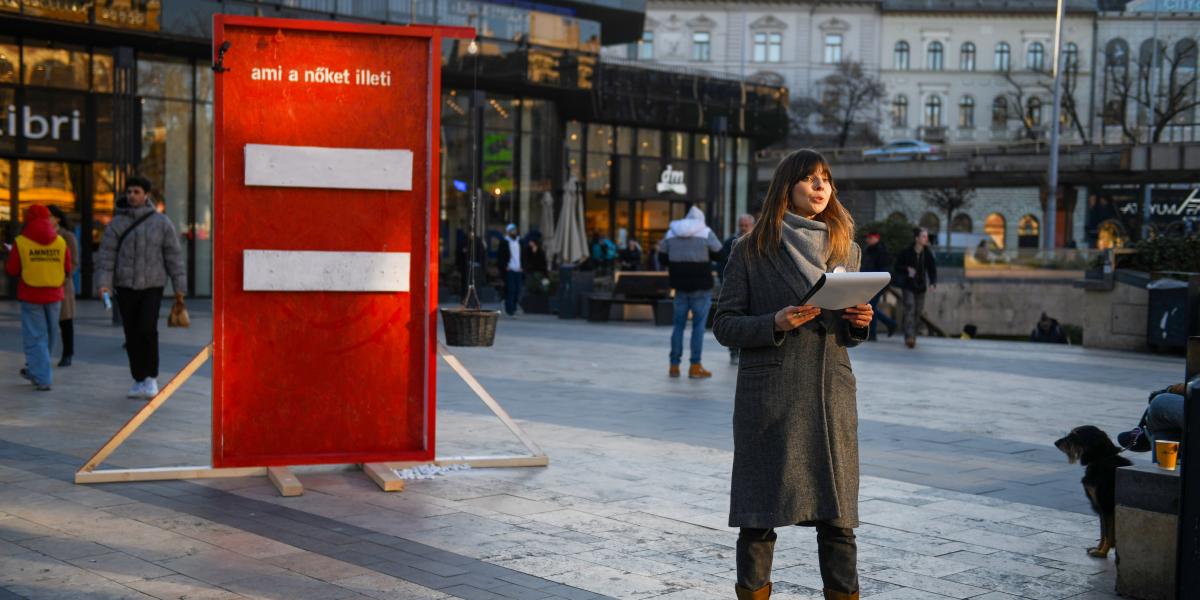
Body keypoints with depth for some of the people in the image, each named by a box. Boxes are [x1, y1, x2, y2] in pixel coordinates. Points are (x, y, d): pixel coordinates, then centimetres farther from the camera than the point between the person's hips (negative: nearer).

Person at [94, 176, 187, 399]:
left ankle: (151, 378, -5)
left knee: (148, 329, -17)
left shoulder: (161, 222, 0)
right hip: (125, 287, 2)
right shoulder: (117, 223, 3)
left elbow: (173, 255, 2)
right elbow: (106, 255, -1)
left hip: (152, 286, -2)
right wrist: (103, 284, -12)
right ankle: (139, 381, 15)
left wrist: (180, 287, 0)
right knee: (132, 335, 4)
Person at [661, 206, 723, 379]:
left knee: (678, 324, 11)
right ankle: (695, 367, -1)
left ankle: (674, 365, 12)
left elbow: (663, 255, 11)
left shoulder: (671, 232, 7)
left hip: (680, 286, 4)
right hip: (701, 287, -4)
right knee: (699, 325, 0)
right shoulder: (706, 232, -6)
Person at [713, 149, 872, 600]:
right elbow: (725, 325, 1)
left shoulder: (846, 249, 13)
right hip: (769, 395, -3)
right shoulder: (751, 250, 2)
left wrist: (860, 323, -3)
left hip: (832, 393, 3)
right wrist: (775, 323, -16)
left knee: (837, 513, 1)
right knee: (760, 512, 2)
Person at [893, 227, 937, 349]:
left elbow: (932, 269, -3)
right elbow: (897, 266, 1)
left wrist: (933, 283, -20)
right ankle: (909, 337, -25)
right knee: (910, 310, -17)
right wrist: (907, 270, -18)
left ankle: (912, 337, 25)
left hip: (921, 286, 4)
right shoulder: (906, 252, -8)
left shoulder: (928, 254, -2)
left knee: (918, 312, 10)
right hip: (909, 285, -4)